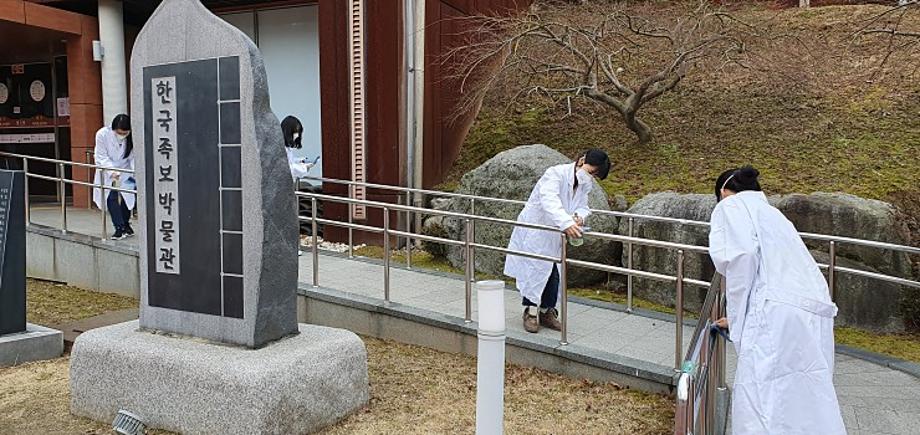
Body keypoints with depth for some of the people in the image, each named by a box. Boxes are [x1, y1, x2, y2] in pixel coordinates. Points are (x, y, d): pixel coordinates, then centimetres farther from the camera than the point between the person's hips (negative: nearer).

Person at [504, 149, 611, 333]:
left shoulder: (586, 184, 0)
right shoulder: (555, 173, -25)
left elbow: (583, 206, 2)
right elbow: (549, 201, -41)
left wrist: (579, 216, -24)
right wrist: (566, 222, -56)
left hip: (553, 234, 7)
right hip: (533, 229, -7)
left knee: (553, 272, 5)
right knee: (535, 269, -3)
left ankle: (547, 311, 21)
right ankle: (531, 311, 13)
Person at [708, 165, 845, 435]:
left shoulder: (730, 206, 9)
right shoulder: (769, 212, 34)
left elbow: (741, 254, -11)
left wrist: (737, 316, -3)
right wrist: (739, 320, 49)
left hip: (780, 312, -9)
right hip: (813, 315, 9)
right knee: (807, 411, 8)